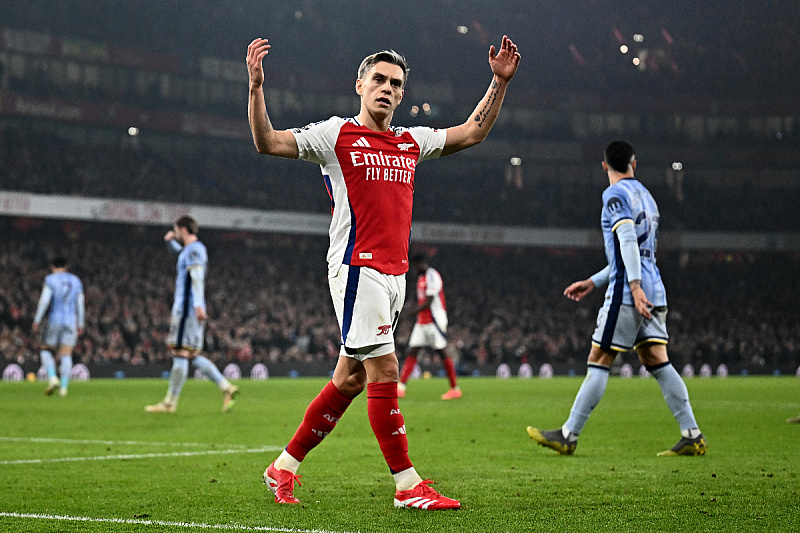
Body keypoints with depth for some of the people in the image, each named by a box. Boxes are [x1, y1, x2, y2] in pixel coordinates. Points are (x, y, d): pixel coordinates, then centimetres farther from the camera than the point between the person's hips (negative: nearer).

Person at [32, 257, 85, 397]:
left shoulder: (51, 279, -3)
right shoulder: (76, 281, 11)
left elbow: (44, 300, -11)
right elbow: (80, 304, 10)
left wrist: (37, 320, -8)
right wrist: (80, 325, 16)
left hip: (54, 321, -3)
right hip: (71, 321, 3)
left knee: (46, 351, 11)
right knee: (66, 355, 2)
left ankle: (52, 378, -9)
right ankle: (64, 387, -8)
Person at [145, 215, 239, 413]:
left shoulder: (194, 250, -11)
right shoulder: (189, 250, 20)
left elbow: (197, 276, -25)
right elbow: (177, 251, 43)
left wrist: (198, 304, -36)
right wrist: (169, 241, 22)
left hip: (187, 308, -10)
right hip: (186, 308, 10)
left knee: (181, 354, -8)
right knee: (192, 356, 9)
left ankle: (170, 402, -6)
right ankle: (226, 388, 4)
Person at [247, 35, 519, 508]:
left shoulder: (411, 142, 16)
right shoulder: (336, 135, 0)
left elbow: (472, 132, 26)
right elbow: (267, 142, -6)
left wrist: (500, 81, 20)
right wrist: (256, 86, -18)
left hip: (395, 273, 7)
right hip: (358, 268, -7)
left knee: (350, 380, 9)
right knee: (385, 370, -12)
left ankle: (284, 467, 19)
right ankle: (408, 485, -8)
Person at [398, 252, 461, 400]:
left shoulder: (432, 277, -13)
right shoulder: (421, 277, 16)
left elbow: (428, 303, -18)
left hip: (434, 320, -9)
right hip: (422, 321, 9)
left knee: (442, 352, -4)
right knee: (412, 352, 0)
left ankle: (455, 389, 3)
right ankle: (401, 387, -6)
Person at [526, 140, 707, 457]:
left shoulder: (615, 194, -4)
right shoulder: (645, 196, 22)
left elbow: (628, 240, -17)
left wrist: (635, 285, -24)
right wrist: (593, 282, 30)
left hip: (627, 295, -8)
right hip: (653, 294, 8)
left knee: (599, 362, -4)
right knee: (658, 363, 6)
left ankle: (568, 436, -1)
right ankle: (692, 437, 1)